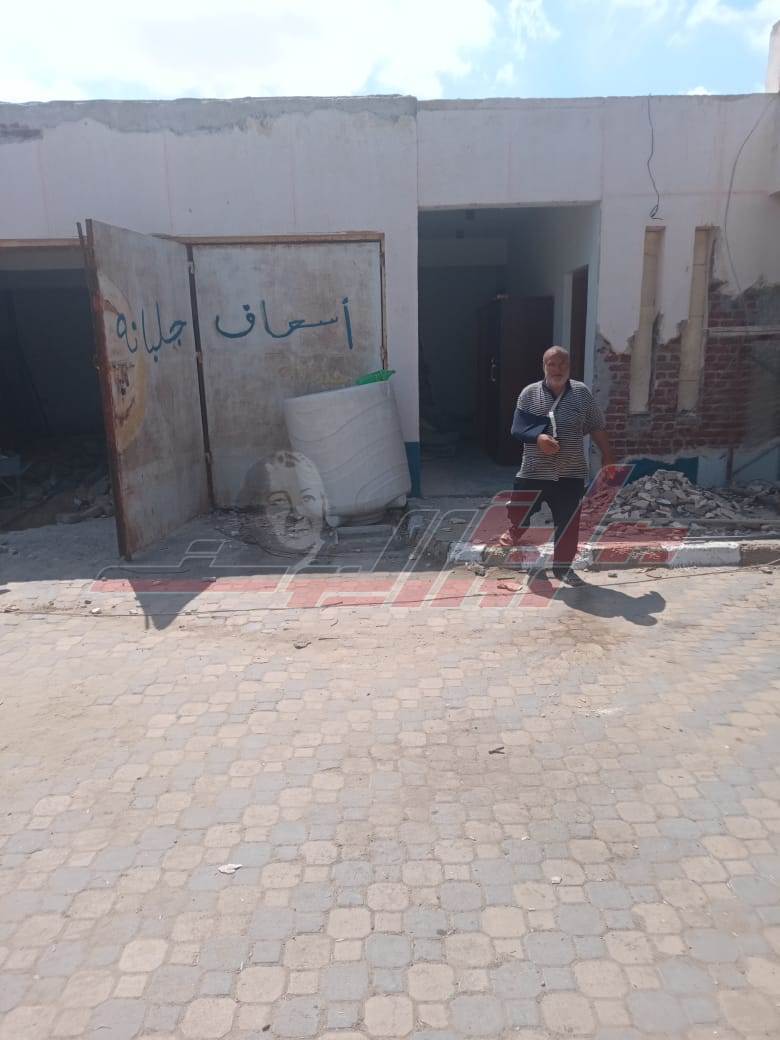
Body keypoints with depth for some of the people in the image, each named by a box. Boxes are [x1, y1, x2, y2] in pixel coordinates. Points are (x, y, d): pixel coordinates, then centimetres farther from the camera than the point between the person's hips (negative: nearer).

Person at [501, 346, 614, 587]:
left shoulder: (582, 392, 1)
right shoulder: (529, 393, -2)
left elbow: (597, 428, 8)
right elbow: (517, 428, -7)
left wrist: (607, 457, 7)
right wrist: (538, 437, -25)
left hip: (570, 475, 1)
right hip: (533, 472, -1)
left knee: (568, 524, 7)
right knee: (518, 513, 9)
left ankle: (563, 566, 24)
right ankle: (514, 535, 43)